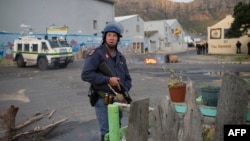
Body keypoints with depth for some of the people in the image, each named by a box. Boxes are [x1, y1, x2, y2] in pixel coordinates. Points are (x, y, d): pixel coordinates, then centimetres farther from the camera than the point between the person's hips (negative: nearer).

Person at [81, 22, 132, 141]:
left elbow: (127, 78, 15)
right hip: (103, 100, -6)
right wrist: (108, 80, -21)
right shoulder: (96, 54, -10)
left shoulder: (120, 57, 11)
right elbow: (86, 74, -21)